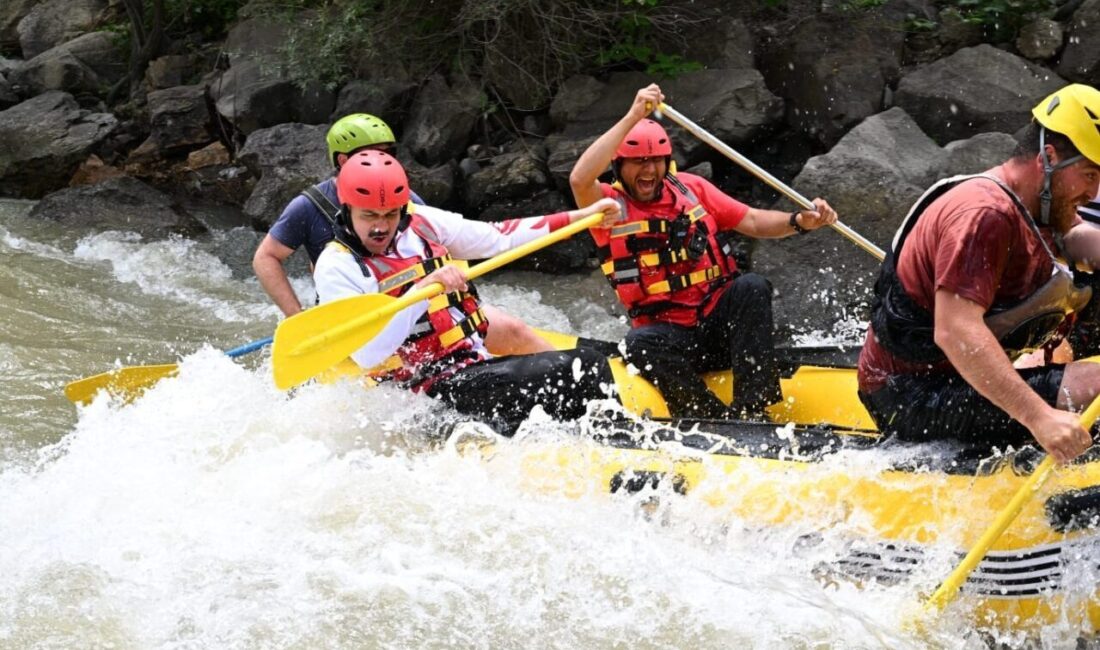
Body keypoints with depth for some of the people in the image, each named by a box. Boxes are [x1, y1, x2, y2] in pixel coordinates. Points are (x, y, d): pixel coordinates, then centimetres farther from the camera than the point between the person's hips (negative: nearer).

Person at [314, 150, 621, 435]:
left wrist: (582, 215, 18)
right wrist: (424, 289, -27)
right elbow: (368, 355, -21)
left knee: (589, 363, -6)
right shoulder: (336, 267, -8)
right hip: (432, 394, -7)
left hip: (479, 363, 7)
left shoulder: (422, 222, 9)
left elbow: (500, 238, 19)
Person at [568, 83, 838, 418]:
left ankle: (750, 409, -33)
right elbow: (579, 180, -24)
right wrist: (633, 117, -28)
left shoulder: (691, 189, 10)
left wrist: (799, 221, -10)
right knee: (641, 343, -35)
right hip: (669, 336, -3)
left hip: (721, 324, 3)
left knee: (752, 286, -27)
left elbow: (753, 221, 11)